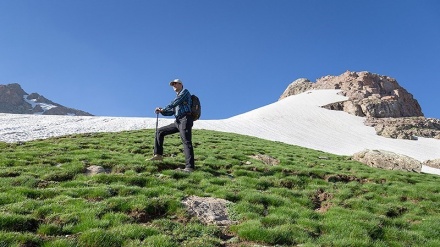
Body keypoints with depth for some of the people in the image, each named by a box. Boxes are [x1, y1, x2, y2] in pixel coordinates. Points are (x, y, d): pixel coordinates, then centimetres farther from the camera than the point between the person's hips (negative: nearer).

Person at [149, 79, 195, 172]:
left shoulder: (185, 91, 7)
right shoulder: (177, 97, 31)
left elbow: (175, 103, -8)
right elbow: (171, 112, 24)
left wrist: (164, 109, 0)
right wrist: (161, 111, 7)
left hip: (185, 120, -9)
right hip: (177, 122, 9)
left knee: (186, 142, -21)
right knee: (160, 131, 11)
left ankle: (189, 167, -32)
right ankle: (158, 155, 9)